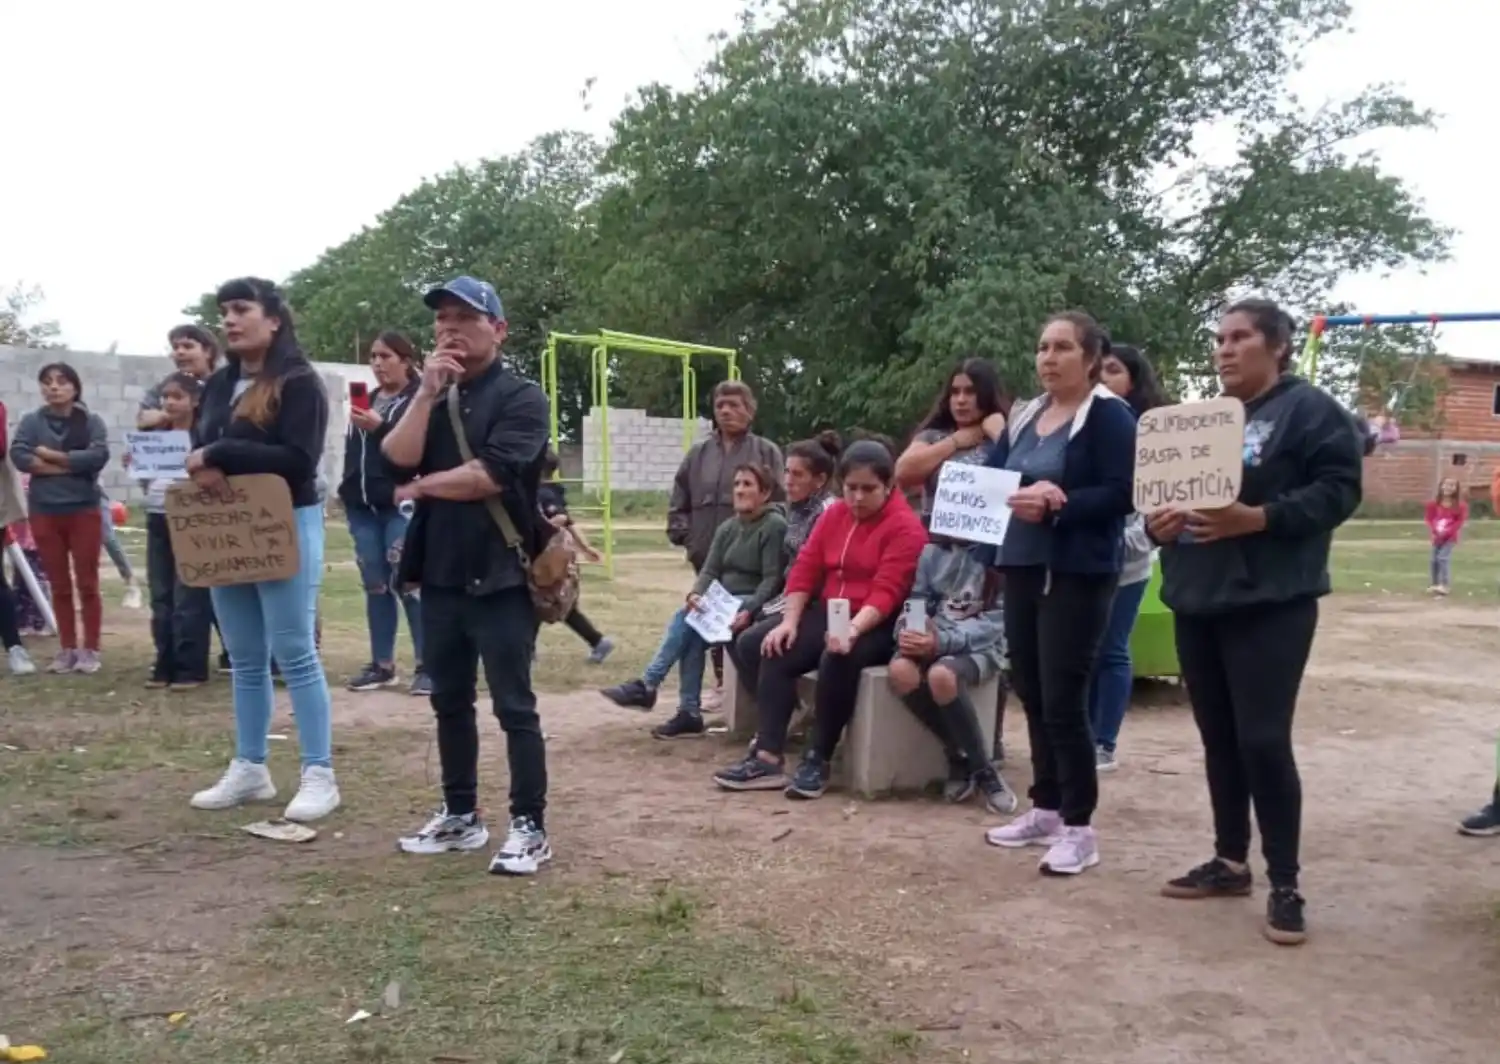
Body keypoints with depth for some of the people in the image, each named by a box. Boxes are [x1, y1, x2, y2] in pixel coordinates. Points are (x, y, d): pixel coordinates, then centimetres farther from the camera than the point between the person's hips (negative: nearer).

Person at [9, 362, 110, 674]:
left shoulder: (92, 421, 0)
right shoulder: (31, 421, 5)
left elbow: (98, 456, -16)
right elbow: (19, 455, -10)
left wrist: (49, 455, -12)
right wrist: (71, 465, -14)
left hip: (83, 510, -2)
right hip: (44, 511, 2)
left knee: (87, 584, 1)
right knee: (59, 586, 8)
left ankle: (90, 650, 7)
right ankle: (67, 650, 15)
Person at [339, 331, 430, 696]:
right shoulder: (367, 400, 19)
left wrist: (380, 427, -21)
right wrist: (348, 493, 16)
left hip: (401, 505, -7)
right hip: (364, 506, 7)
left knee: (408, 584, -8)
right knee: (375, 585, 9)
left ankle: (427, 665, 0)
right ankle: (382, 665, 17)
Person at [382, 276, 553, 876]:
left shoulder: (521, 397, -6)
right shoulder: (431, 395, 13)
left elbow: (489, 475, -19)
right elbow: (395, 461, -3)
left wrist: (421, 486, -5)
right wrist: (427, 393, -10)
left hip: (501, 575, -7)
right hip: (440, 573, 7)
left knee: (514, 706, -4)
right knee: (449, 701, 14)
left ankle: (530, 828, 3)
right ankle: (460, 816, 26)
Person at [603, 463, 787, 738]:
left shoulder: (775, 526, -9)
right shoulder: (727, 528, 13)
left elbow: (773, 579, -15)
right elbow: (709, 571, 6)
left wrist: (748, 611, -28)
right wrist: (696, 595, -16)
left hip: (754, 604, -6)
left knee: (689, 620, -25)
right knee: (690, 625, -24)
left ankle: (647, 686, -18)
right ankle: (689, 713, -22)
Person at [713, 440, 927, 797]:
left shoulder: (905, 527, -11)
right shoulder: (833, 514, 10)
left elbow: (886, 592, -22)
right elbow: (805, 568, 6)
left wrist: (852, 630, -36)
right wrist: (789, 621, -8)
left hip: (878, 625, -7)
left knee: (837, 659, -35)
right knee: (774, 652, -15)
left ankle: (818, 761, -22)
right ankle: (768, 758, -20)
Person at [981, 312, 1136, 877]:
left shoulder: (1109, 415, -7)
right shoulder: (1026, 416, 15)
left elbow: (1120, 493, -16)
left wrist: (1054, 506, -24)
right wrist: (1019, 498, -10)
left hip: (1077, 575, -7)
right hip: (1023, 568, 8)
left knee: (1063, 700, -7)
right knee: (1032, 695, 12)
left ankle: (1079, 828, 3)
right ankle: (1045, 809, 24)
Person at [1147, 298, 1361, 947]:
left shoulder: (1310, 410, -3)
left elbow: (1337, 490, -13)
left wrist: (1256, 518, -24)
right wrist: (1158, 523, -3)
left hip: (1270, 604, -7)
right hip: (1197, 601, 7)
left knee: (1263, 739, -9)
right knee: (1218, 739, 12)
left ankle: (1285, 884, 2)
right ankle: (1230, 861, 25)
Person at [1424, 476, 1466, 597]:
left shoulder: (1459, 505, -6)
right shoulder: (1434, 504, 3)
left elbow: (1459, 522, -9)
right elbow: (1429, 519, 3)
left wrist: (1446, 532, -18)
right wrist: (1434, 531, -14)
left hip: (1450, 537, -4)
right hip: (1437, 536, 4)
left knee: (1443, 558, -18)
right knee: (1434, 560, 6)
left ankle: (1445, 585, -20)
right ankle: (1435, 584, 18)